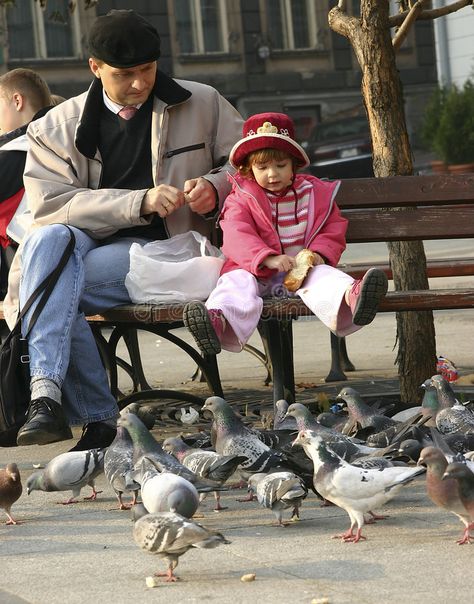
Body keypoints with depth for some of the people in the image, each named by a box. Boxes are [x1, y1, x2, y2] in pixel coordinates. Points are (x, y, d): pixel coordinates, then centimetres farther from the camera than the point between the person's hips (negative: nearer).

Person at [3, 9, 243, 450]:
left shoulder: (202, 105, 12)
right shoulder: (57, 128, 9)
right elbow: (51, 204, -5)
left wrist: (215, 187, -5)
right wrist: (140, 202, -16)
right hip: (84, 243, 3)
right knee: (47, 239, -35)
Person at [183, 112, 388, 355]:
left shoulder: (315, 193, 14)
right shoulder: (241, 200, 6)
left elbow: (333, 230, 12)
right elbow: (237, 238, -10)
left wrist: (320, 254, -12)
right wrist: (268, 259, -29)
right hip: (255, 270, -1)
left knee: (324, 275, -31)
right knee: (237, 281, -32)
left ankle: (350, 299, -66)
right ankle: (218, 321, -65)